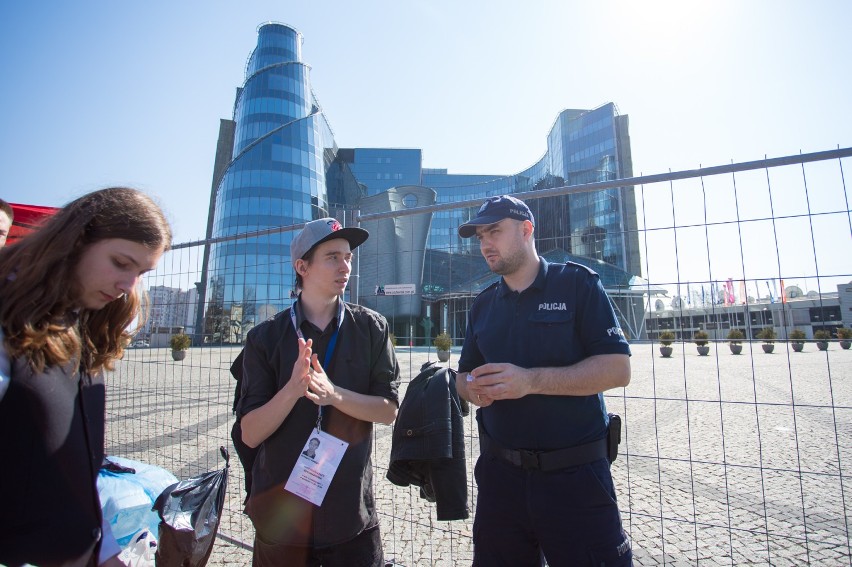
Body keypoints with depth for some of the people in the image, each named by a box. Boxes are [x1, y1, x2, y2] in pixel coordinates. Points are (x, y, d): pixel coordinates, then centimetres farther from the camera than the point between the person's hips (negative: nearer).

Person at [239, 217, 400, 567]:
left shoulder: (371, 329, -3)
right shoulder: (266, 338, -5)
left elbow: (388, 410, -5)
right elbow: (250, 434, -6)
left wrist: (335, 395, -22)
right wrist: (292, 390, -24)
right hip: (281, 515, 0)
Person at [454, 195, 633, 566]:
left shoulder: (577, 284, -5)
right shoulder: (483, 305, 9)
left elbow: (617, 368, -13)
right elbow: (464, 376, 14)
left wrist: (531, 380, -24)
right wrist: (473, 390, -10)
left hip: (576, 476, -4)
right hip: (500, 473, 5)